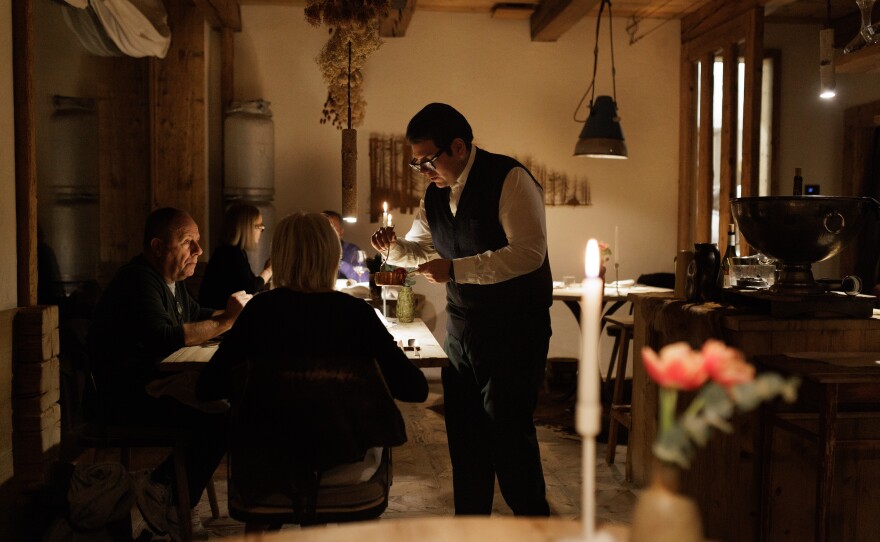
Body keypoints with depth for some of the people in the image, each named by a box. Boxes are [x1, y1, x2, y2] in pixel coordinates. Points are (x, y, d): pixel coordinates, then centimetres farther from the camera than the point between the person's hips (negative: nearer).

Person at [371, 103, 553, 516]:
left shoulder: (509, 179, -15)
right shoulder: (436, 193, 9)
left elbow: (530, 252, -24)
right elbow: (421, 248, 22)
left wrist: (455, 269, -24)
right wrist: (394, 247, -2)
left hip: (514, 328, -7)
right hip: (461, 328, 8)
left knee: (508, 432, -5)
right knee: (464, 433, 12)